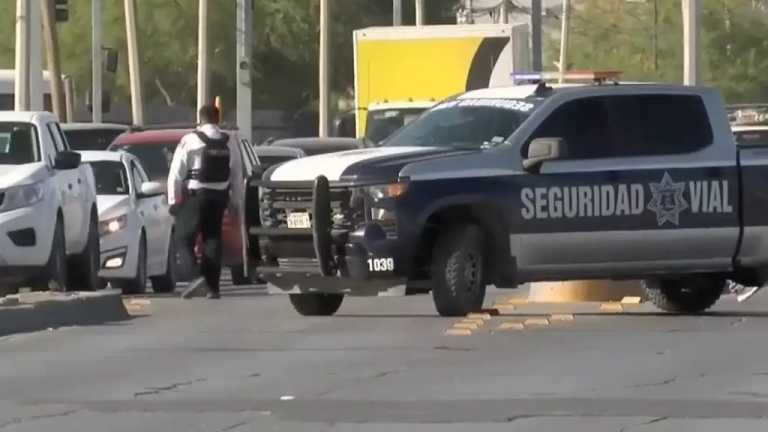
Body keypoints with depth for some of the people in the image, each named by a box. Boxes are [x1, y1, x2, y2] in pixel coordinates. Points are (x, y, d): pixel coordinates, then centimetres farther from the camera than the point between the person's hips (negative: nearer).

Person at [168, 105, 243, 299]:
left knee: (185, 236, 5)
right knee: (212, 239, 11)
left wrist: (173, 199, -3)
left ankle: (197, 275, -15)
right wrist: (235, 201, 15)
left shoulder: (190, 141, -9)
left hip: (195, 195, -4)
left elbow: (176, 173, -9)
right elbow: (237, 174, 8)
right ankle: (213, 287, 11)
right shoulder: (230, 142, 5)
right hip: (219, 196, 4)